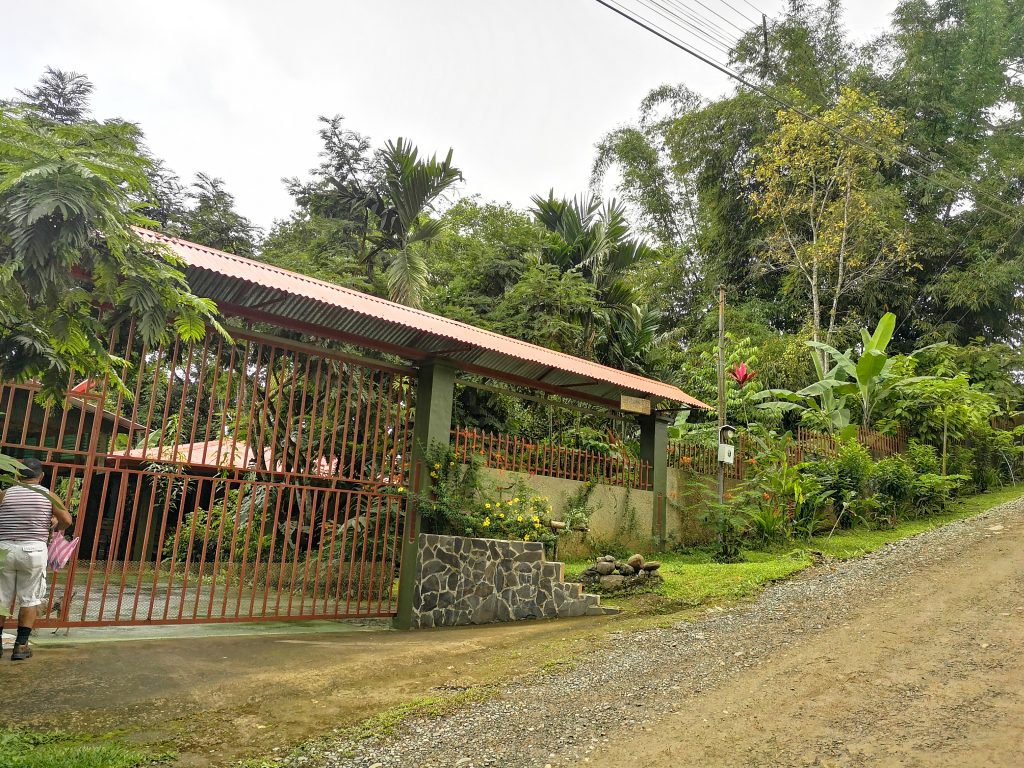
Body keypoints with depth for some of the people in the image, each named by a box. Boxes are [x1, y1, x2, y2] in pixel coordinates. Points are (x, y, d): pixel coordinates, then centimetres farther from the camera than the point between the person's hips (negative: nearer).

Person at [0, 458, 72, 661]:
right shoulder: (47, 495, 1)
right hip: (33, 551, -1)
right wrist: (54, 529, 18)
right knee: (30, 600, 7)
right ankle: (21, 646, 7)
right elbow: (66, 520, -3)